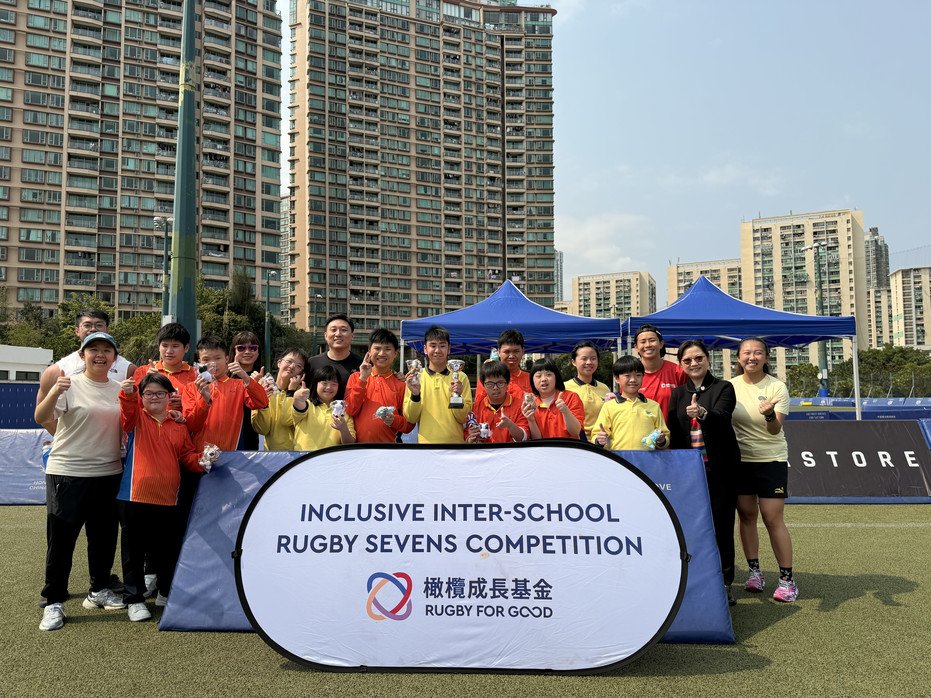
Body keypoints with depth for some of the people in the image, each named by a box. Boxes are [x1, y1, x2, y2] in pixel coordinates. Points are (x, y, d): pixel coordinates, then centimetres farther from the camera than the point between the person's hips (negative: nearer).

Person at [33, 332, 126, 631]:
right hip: (68, 474, -4)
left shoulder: (120, 390, 7)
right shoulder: (69, 385, -7)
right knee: (61, 538, 1)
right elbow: (40, 418, -18)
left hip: (109, 474, 5)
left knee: (104, 536, 14)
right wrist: (54, 391, -35)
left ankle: (99, 589, 31)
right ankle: (54, 602, 12)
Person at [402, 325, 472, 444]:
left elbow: (464, 419, -2)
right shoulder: (415, 377, 0)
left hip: (455, 440, 0)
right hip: (426, 440, 0)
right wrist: (415, 395, -16)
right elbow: (411, 419, -1)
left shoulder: (460, 377, -1)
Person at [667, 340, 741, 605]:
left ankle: (724, 583, 12)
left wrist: (703, 414, -39)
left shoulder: (723, 388, 0)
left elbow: (721, 417, -18)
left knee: (721, 525, 1)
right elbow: (673, 434, 10)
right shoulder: (678, 394, 11)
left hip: (720, 468, -3)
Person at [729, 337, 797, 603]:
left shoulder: (777, 387, -8)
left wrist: (770, 415, -38)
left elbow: (775, 430, -17)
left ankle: (787, 579, 6)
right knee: (746, 515, 9)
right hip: (739, 459, 4)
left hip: (771, 460, -3)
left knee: (774, 520, -5)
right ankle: (754, 571, 22)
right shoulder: (731, 386, 2)